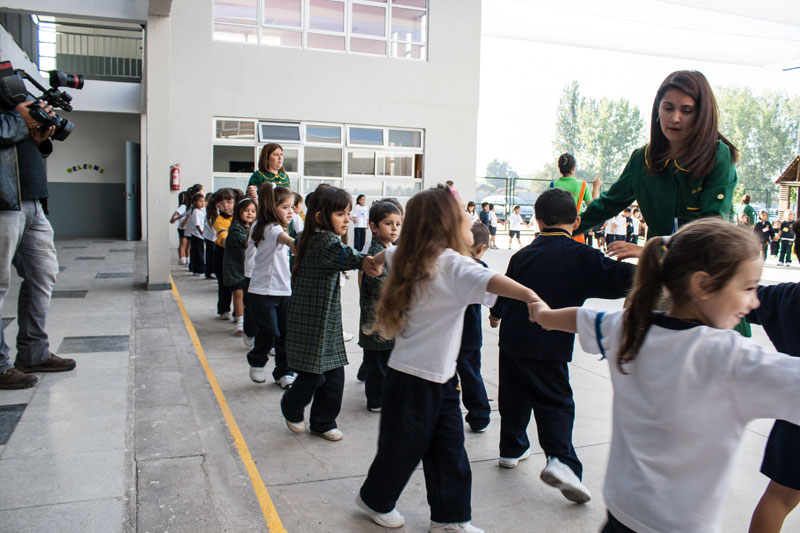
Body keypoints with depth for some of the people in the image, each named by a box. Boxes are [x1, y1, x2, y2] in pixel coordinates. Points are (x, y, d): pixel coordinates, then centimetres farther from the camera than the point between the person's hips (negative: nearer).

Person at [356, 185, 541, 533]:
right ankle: (376, 499, 37)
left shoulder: (413, 256, 4)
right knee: (405, 447, 13)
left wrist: (375, 261, 48)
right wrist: (530, 296, -58)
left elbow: (389, 254, 26)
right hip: (415, 378, -9)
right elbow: (488, 281, -43)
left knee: (449, 449, 15)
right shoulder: (452, 264, -23)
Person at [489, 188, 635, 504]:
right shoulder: (582, 257, -11)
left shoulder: (522, 255, 4)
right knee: (556, 402, 3)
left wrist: (496, 314, 37)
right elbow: (620, 279, -15)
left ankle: (511, 449, 33)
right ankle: (561, 459, -14)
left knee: (514, 396, 18)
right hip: (549, 346, -4)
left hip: (512, 337, 5)